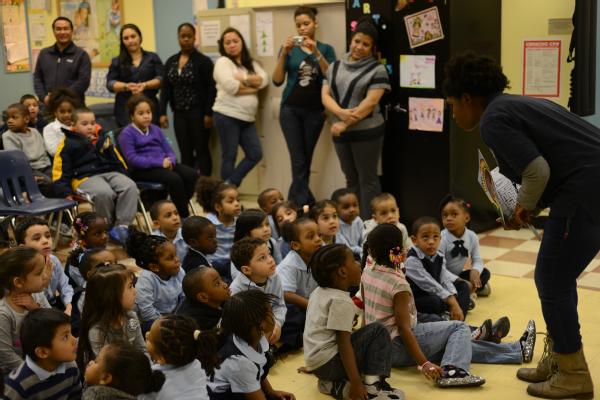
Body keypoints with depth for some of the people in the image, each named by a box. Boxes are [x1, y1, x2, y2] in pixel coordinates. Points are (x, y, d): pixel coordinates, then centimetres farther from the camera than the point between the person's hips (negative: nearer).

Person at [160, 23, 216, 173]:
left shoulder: (203, 61, -5)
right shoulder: (171, 62, 11)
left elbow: (211, 90, -9)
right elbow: (165, 89, 9)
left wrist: (208, 114, -15)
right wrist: (162, 113, 1)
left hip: (198, 113, -5)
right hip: (179, 114, 5)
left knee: (201, 151, -2)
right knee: (185, 153, 7)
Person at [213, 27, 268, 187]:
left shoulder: (251, 64, 18)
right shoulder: (223, 62, -2)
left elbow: (264, 80, 0)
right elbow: (230, 86, -17)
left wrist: (243, 79, -13)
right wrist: (253, 87, -4)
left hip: (247, 118, 7)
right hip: (227, 116, -6)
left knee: (255, 154, 0)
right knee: (230, 157, -2)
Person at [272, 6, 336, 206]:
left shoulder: (325, 49, 5)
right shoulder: (288, 49, 5)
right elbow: (277, 81, -3)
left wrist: (316, 52, -19)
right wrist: (284, 53, -14)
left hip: (314, 111, 1)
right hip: (291, 110, -1)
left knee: (305, 160, 7)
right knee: (298, 161, -10)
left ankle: (294, 203, 20)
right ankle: (306, 205, -11)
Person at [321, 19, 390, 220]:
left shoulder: (377, 69, -5)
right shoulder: (335, 66, 11)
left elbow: (371, 102, -13)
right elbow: (325, 95, 3)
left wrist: (345, 124, -17)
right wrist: (341, 112, -17)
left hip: (367, 131, -5)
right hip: (341, 133, 5)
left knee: (367, 179, 1)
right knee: (351, 180, 14)